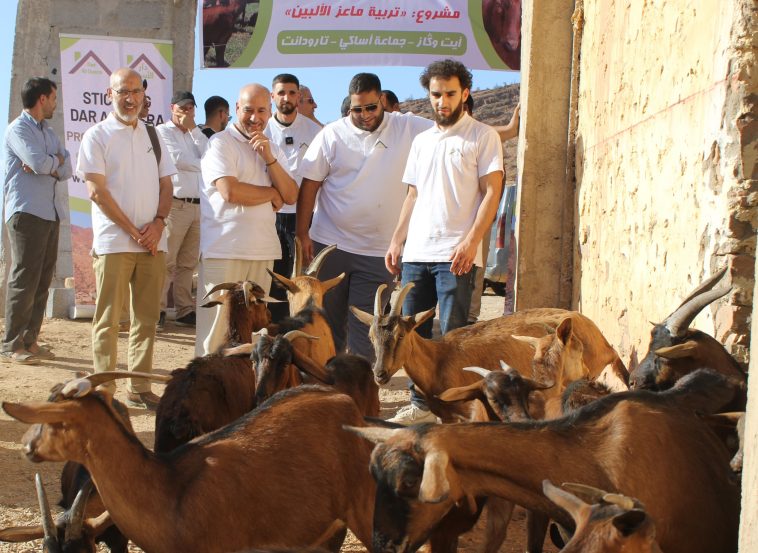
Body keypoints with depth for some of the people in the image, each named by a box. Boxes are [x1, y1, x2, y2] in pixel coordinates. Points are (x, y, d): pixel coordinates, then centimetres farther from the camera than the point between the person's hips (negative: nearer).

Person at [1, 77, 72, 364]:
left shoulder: (48, 132, 20)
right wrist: (57, 161, 1)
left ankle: (29, 340, 11)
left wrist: (46, 164, -10)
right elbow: (39, 162, -19)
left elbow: (65, 170, 8)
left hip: (51, 212, 8)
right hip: (27, 212, -8)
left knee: (43, 279, 6)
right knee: (24, 278, -9)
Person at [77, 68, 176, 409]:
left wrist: (158, 223, -5)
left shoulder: (152, 135, 15)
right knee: (108, 320, -3)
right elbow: (97, 191, -8)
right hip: (114, 242, -5)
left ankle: (139, 388, 14)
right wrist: (133, 232, -11)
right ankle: (104, 391, 1)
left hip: (153, 241, 5)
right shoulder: (97, 136, -1)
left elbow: (166, 185, 14)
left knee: (147, 319, 7)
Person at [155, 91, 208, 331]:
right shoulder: (163, 132, 2)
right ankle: (157, 310, -4)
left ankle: (185, 310, 13)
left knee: (188, 263, 9)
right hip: (176, 204, -6)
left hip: (198, 205, 6)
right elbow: (177, 159, -12)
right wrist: (201, 165, 3)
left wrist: (193, 128, 1)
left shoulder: (196, 135, 21)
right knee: (166, 262, -7)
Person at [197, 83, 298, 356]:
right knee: (216, 328, -6)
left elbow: (291, 196, 6)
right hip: (224, 250, -6)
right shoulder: (221, 143, -3)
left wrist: (269, 157, -6)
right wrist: (272, 194, -2)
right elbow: (230, 191, -17)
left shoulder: (273, 150, 17)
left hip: (263, 251, 6)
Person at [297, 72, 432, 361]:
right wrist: (302, 234, -3)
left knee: (364, 330, 1)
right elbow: (310, 185, 1)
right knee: (327, 324, 9)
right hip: (329, 246, 1)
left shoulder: (408, 128, -1)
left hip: (378, 252, -1)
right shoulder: (332, 135, -1)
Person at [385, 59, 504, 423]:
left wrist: (471, 242, -16)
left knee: (453, 334, -6)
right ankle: (421, 404, 15)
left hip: (456, 254, -6)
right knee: (413, 331, 6)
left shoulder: (482, 137, 0)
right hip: (416, 252, 6)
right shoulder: (422, 141, 19)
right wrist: (397, 241, 11)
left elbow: (491, 193, -6)